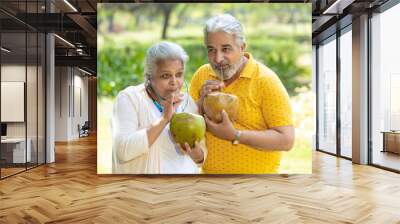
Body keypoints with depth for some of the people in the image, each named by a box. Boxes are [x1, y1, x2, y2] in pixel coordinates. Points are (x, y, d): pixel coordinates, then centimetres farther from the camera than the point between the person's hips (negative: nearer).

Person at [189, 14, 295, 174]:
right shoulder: (202, 75, -4)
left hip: (256, 171, -3)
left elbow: (286, 140, -19)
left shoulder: (265, 80, -16)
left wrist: (235, 135, -26)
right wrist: (201, 102, -16)